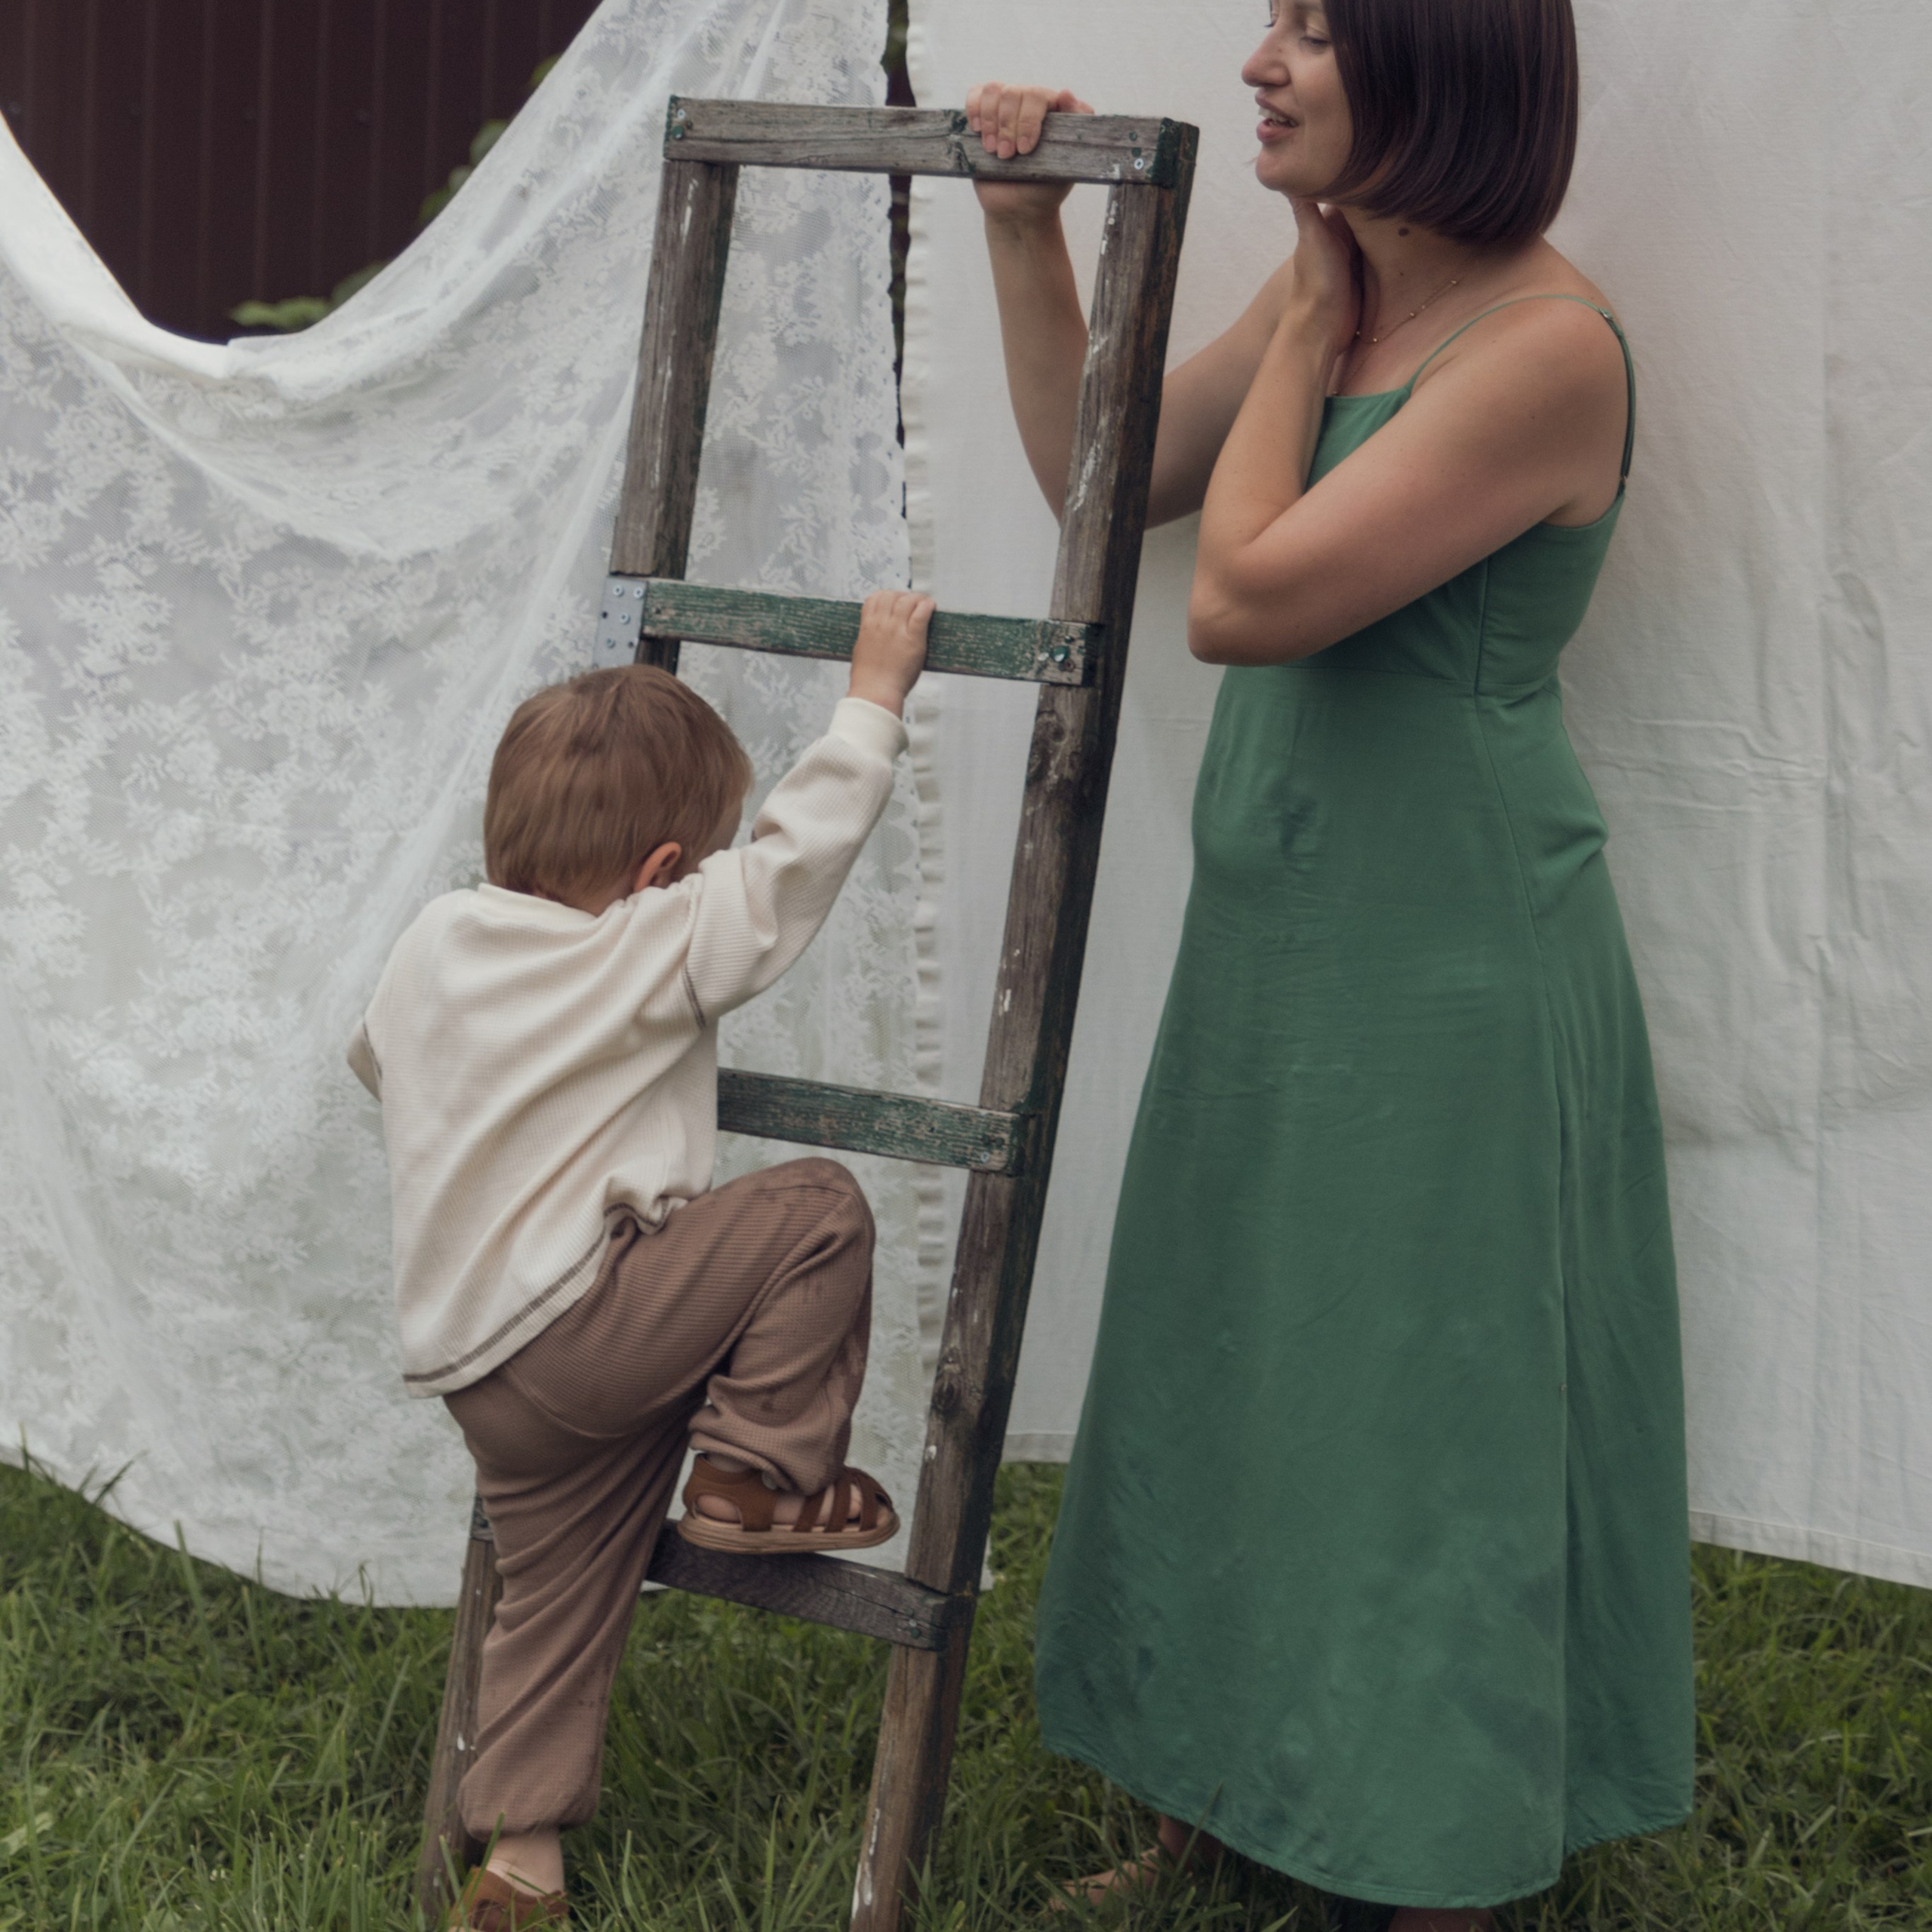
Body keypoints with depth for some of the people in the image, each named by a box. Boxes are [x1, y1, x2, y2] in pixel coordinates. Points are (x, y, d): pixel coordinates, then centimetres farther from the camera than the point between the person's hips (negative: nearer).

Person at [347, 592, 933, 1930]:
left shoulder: (435, 942, 11)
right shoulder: (659, 948, -11)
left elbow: (376, 1059, 29)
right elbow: (798, 853, -11)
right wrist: (876, 694, -1)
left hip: (469, 1358, 8)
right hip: (576, 1329, -8)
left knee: (560, 1595, 18)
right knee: (818, 1209, -7)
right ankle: (758, 1474, 0)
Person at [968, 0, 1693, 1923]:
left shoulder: (1545, 343, -20)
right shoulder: (1331, 291, 6)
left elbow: (1240, 596, -23)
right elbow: (1100, 474, 18)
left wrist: (1305, 336, -11)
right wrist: (1023, 231, 10)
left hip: (1445, 966, -8)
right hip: (1275, 935, 8)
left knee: (1417, 1405, 3)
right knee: (1238, 1384, 17)